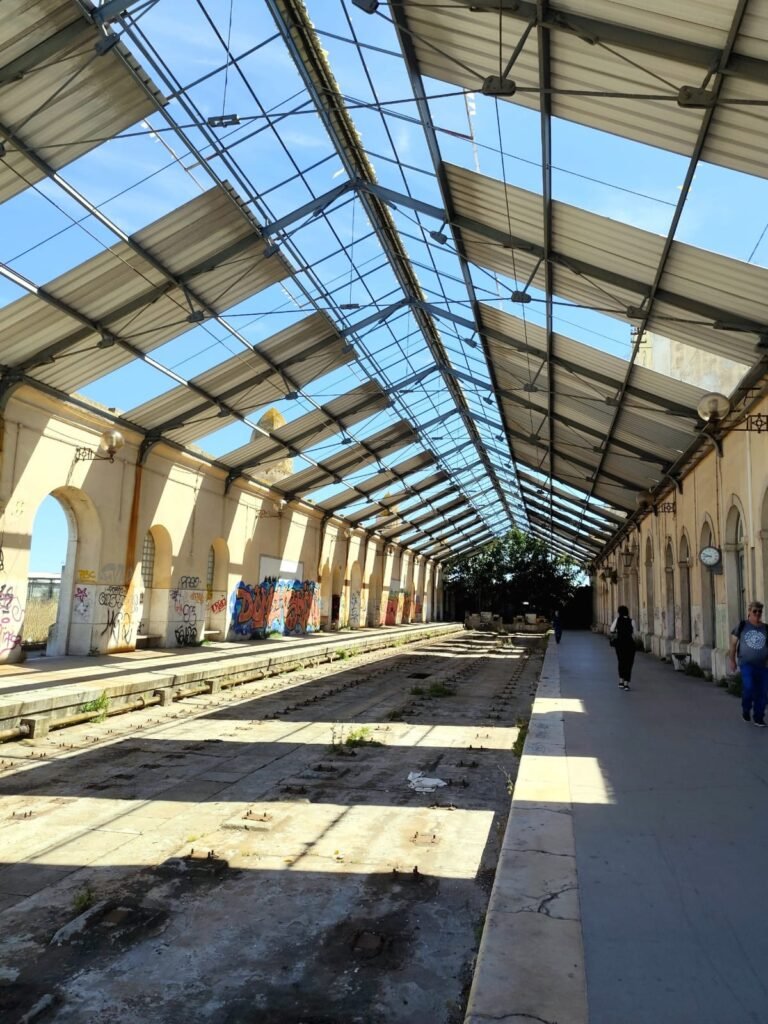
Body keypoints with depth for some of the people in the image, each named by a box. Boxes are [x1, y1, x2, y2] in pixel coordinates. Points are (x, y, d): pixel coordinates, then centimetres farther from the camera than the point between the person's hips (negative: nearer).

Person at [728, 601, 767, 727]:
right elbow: (733, 643, 5)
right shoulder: (742, 626, 1)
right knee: (748, 687, -18)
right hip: (746, 663, -3)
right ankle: (746, 710, 10)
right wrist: (731, 660, 1)